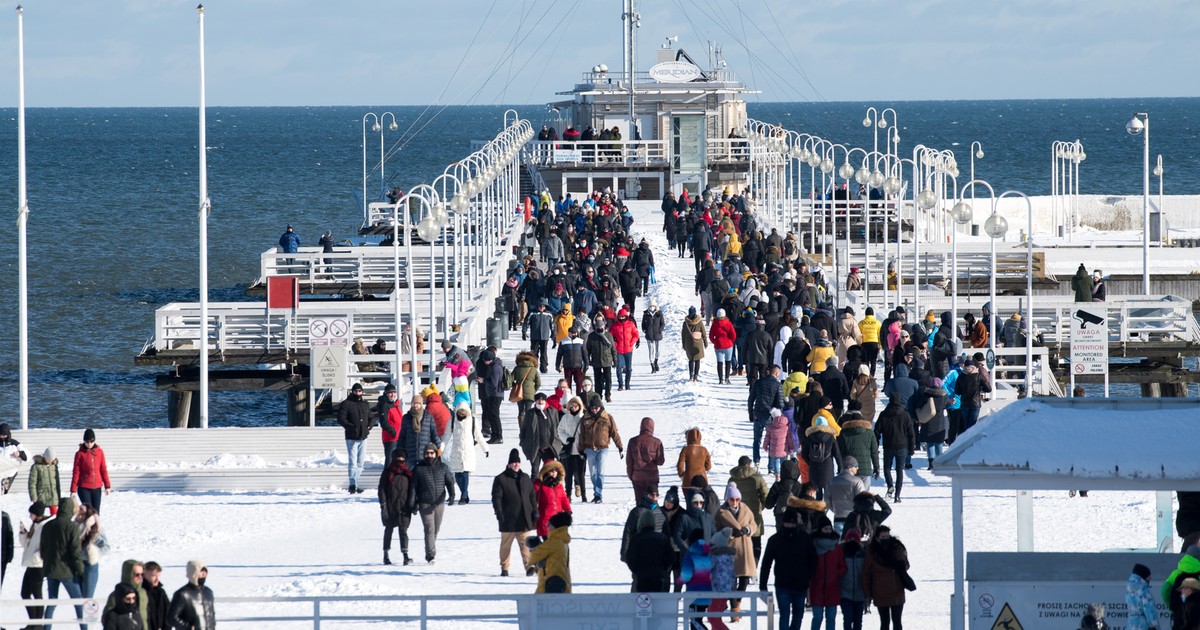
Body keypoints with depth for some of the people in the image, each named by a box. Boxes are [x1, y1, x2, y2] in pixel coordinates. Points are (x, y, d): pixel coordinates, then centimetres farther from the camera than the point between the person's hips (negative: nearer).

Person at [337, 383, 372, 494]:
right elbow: (340, 418, -9)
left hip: (363, 437, 6)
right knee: (352, 462, -12)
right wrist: (350, 427, -20)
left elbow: (370, 418, 22)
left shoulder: (366, 404, 14)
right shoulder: (346, 404, -3)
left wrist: (369, 426, 2)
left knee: (359, 463, 10)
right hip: (351, 438, -6)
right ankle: (353, 484, -15)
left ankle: (355, 484, 16)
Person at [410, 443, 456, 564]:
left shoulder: (443, 468, 7)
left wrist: (452, 495, -18)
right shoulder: (419, 469, 1)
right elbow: (412, 487, 2)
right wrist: (412, 504, -4)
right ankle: (431, 555, -15)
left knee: (436, 529, 12)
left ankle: (430, 551, 32)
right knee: (429, 529, -13)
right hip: (425, 504, -3)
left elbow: (450, 481, 1)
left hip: (439, 503, 3)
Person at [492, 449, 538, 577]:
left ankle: (529, 566, -8)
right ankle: (504, 568, 14)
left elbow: (532, 497, 17)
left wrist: (535, 512, 11)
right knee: (506, 544, 5)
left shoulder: (526, 479, 13)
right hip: (508, 521, -3)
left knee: (525, 543, -4)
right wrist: (499, 514, -14)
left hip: (524, 520, 3)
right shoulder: (501, 479, -1)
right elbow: (496, 498, -5)